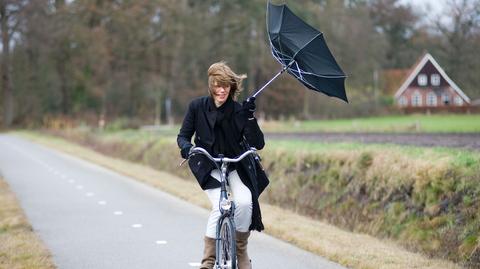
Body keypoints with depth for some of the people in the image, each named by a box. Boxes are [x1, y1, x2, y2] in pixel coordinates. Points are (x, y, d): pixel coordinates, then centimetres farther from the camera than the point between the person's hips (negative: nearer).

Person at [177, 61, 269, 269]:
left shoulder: (238, 110, -10)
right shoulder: (197, 107, -8)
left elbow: (258, 144, -14)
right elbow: (183, 135, 0)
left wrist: (250, 117, -27)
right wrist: (186, 146, -23)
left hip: (237, 165, 1)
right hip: (209, 166, -1)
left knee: (244, 201, -25)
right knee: (220, 206, -24)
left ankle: (241, 250, -1)